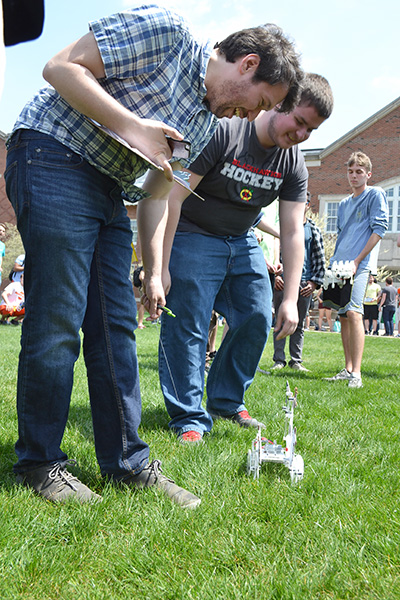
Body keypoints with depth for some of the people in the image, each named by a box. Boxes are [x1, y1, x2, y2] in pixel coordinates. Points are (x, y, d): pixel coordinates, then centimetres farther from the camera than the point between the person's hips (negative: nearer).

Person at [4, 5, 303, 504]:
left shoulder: (207, 124, 13)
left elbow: (156, 195, 16)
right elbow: (61, 67, -14)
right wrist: (132, 125, -22)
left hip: (108, 190, 8)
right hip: (52, 157, -8)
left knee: (116, 325, 5)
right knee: (58, 319, -8)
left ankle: (128, 463, 14)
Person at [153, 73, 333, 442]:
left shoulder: (294, 164, -5)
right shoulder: (223, 131, -24)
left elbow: (293, 231, -4)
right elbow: (173, 195, -26)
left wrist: (291, 299, -11)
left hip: (242, 241, 6)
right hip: (193, 236, -6)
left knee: (258, 319, 1)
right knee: (187, 326, -12)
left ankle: (226, 402, 18)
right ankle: (189, 418, -3)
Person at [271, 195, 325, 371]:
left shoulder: (314, 230, 13)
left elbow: (320, 259, 12)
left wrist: (314, 282, 2)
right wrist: (275, 274, -5)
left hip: (304, 283, 1)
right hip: (282, 281, -1)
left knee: (299, 324, 4)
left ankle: (296, 360, 10)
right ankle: (279, 359, 4)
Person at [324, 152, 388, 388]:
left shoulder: (375, 195, 0)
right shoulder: (344, 204, 21)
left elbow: (379, 229, -8)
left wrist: (357, 261, -13)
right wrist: (334, 262, 13)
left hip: (361, 263, -7)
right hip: (340, 264, 7)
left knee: (353, 312, -19)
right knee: (343, 316, 7)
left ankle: (356, 373, -20)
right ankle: (348, 369, 13)